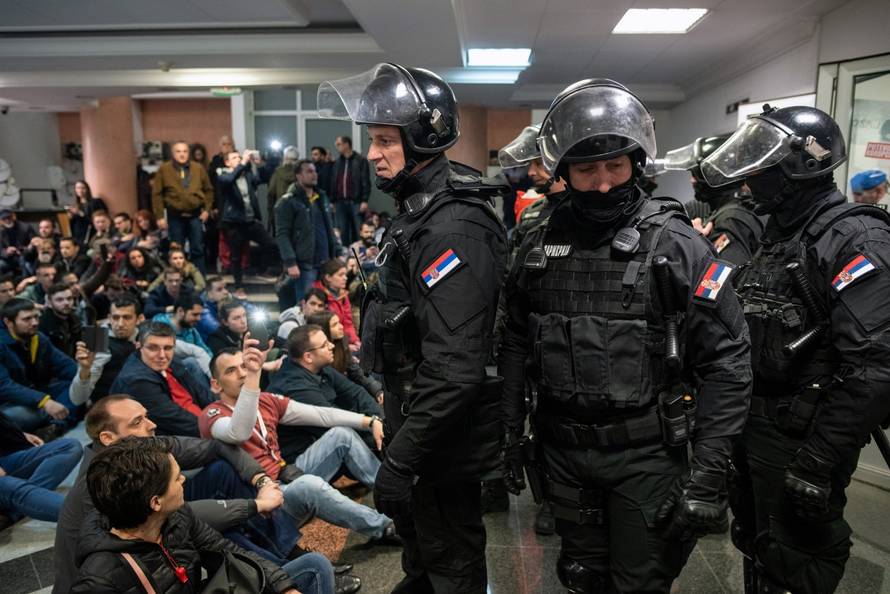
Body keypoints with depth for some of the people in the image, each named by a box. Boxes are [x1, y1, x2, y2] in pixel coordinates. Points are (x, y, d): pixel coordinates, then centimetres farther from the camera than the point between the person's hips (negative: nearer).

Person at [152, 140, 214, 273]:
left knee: (197, 250, 5)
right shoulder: (164, 169, -2)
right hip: (175, 216, -1)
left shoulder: (198, 168, 3)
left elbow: (208, 190, 10)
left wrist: (207, 209, 1)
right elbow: (157, 194, -2)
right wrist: (160, 216, -5)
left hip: (195, 215, 1)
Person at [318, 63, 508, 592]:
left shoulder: (452, 229, -27)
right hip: (415, 411, 10)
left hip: (446, 436, -10)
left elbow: (455, 366, -31)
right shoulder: (422, 209, 6)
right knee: (417, 530, 30)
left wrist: (402, 459, -26)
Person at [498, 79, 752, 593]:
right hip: (562, 451, 4)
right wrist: (512, 432, 8)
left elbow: (726, 361, -11)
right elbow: (517, 345, 8)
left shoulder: (675, 243, -12)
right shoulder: (540, 246, 0)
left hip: (645, 457, -3)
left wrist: (710, 469, -14)